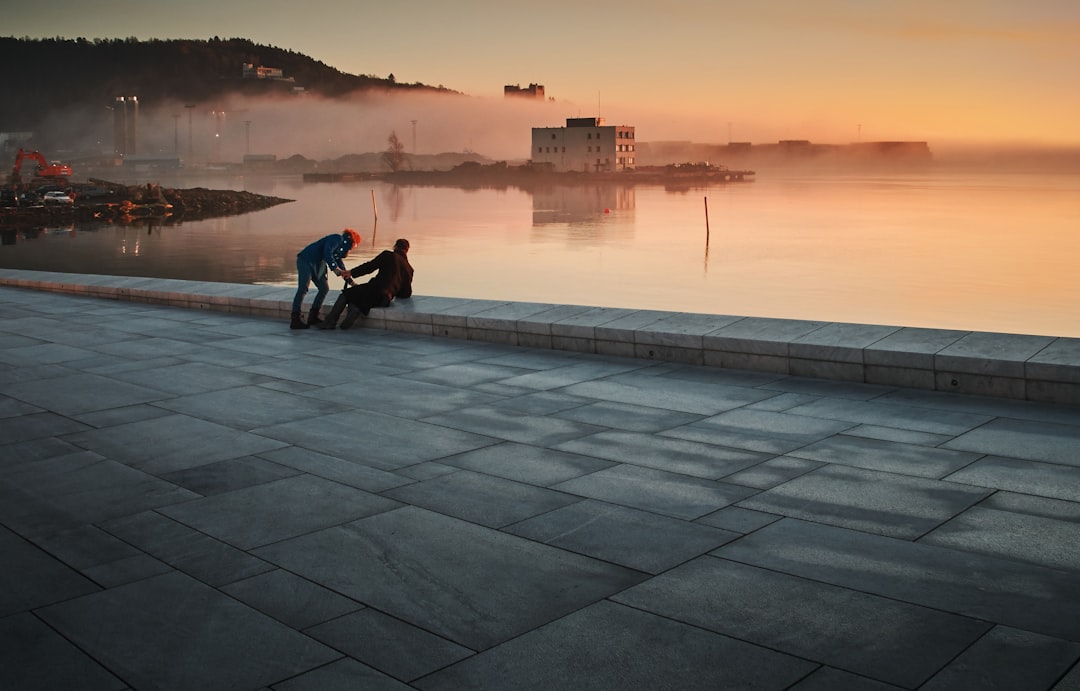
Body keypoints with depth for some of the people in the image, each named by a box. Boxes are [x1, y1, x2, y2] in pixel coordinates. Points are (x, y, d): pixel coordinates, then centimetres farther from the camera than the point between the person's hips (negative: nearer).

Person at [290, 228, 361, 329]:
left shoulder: (342, 246, 18)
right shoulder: (337, 239, -11)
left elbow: (340, 262, 24)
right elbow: (327, 252, -27)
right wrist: (335, 268, -34)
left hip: (318, 265, 11)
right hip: (306, 261, -11)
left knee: (324, 288, 10)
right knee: (303, 289, -15)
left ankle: (313, 317, 13)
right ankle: (295, 320, -18)